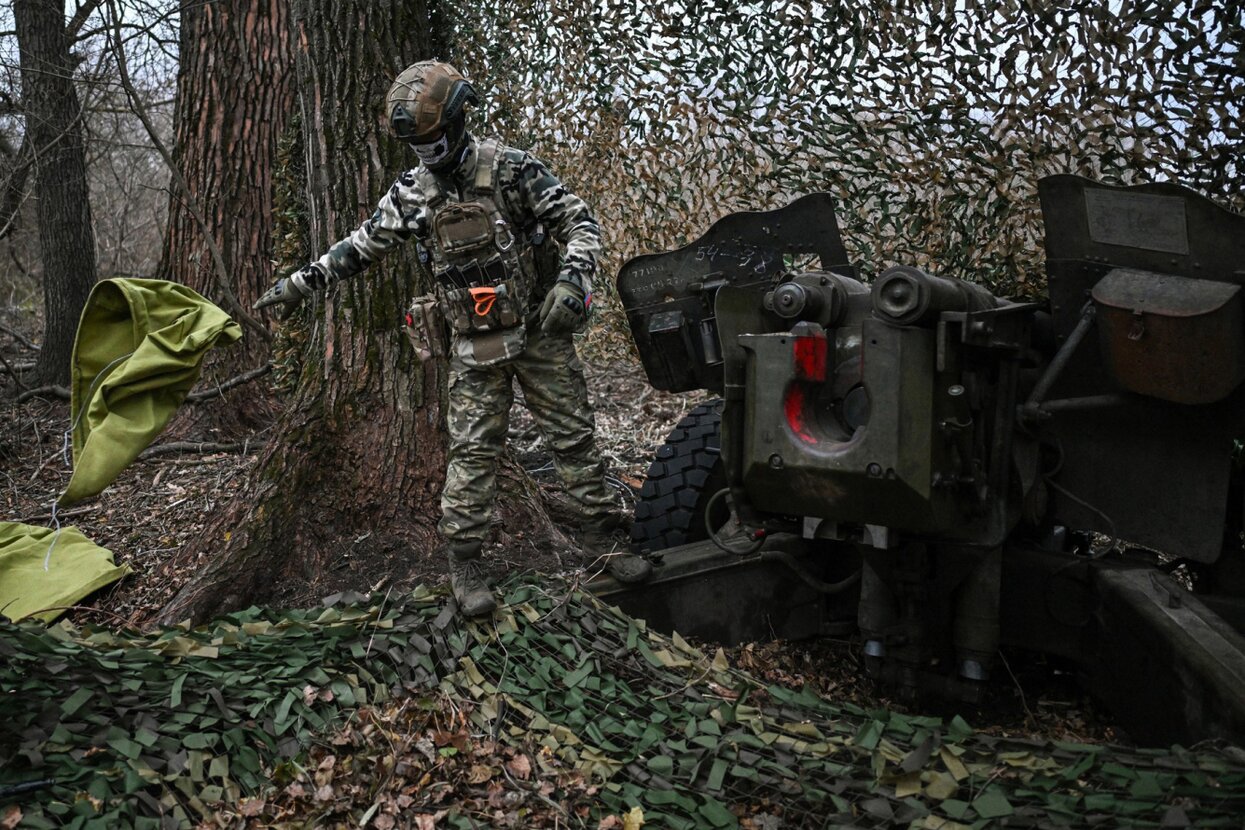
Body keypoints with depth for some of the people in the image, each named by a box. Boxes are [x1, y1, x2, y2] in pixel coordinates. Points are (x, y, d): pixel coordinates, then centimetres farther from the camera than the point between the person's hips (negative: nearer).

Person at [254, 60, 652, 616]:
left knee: (574, 438, 5)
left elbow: (580, 223, -9)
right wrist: (299, 284, 7)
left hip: (540, 333, -2)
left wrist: (573, 278, -26)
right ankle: (464, 566, 8)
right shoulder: (411, 193, 2)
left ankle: (603, 540, 18)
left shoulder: (510, 169, -9)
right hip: (475, 347, 2)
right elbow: (361, 247, 11)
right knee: (472, 452, 0)